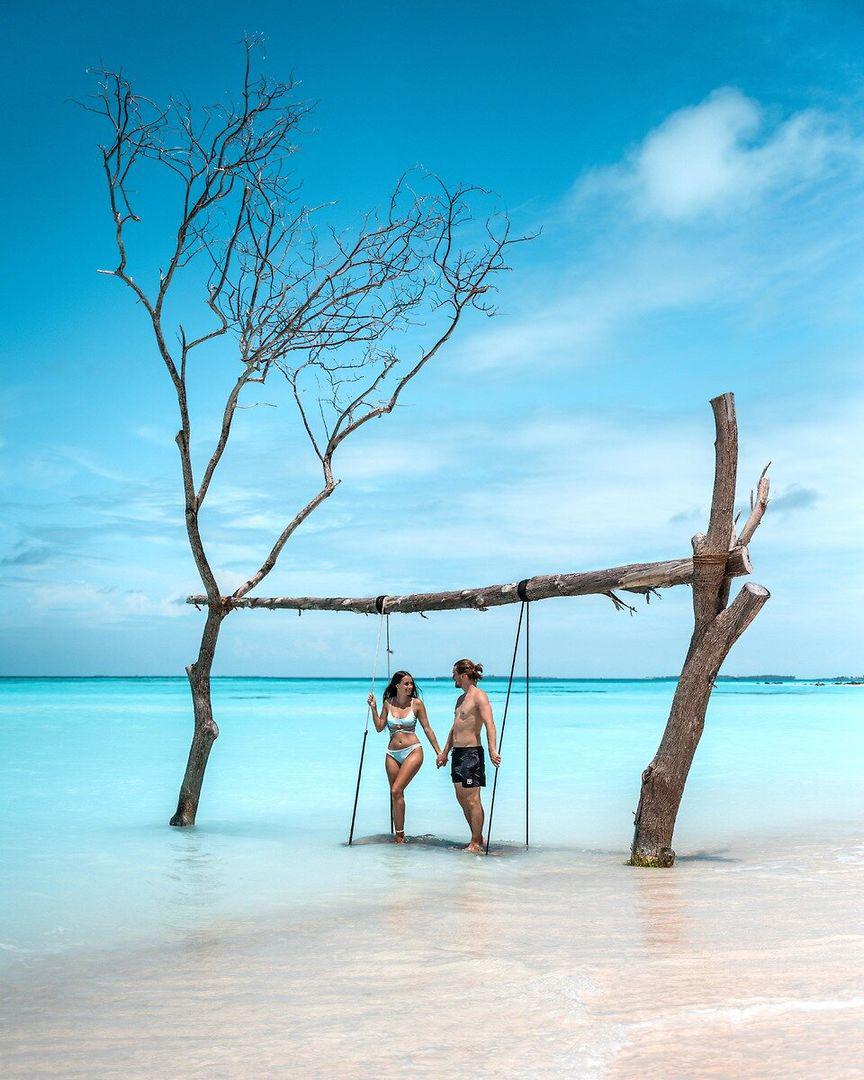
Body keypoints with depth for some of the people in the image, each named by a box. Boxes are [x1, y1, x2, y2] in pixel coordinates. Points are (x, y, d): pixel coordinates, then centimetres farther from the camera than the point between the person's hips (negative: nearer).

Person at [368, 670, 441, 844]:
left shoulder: (416, 703, -2)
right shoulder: (388, 703, 6)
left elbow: (427, 729, 3)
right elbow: (379, 727, 7)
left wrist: (439, 752, 3)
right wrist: (373, 708, -4)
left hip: (412, 751, -4)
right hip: (392, 753, 4)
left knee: (396, 791, -16)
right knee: (396, 794, 6)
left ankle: (399, 834, -8)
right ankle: (399, 835, 15)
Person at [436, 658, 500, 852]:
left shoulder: (479, 696, -11)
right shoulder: (461, 698, 18)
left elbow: (489, 724, -22)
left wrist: (492, 750, -33)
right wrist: (445, 752, 29)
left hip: (472, 752, -10)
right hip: (458, 753, 10)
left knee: (472, 800, -5)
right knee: (462, 799, 12)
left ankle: (476, 843, 2)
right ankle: (478, 839, 20)